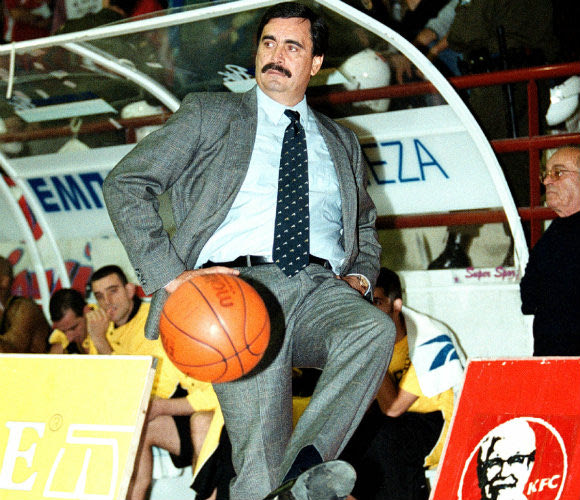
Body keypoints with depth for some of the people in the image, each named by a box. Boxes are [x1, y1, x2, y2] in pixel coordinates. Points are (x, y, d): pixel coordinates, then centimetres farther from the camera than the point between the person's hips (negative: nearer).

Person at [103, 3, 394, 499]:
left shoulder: (341, 142, 27)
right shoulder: (209, 114, 15)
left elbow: (365, 226, 37)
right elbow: (125, 184, 8)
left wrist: (361, 275, 12)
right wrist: (169, 273, -6)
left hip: (321, 289, 3)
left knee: (375, 328, -35)